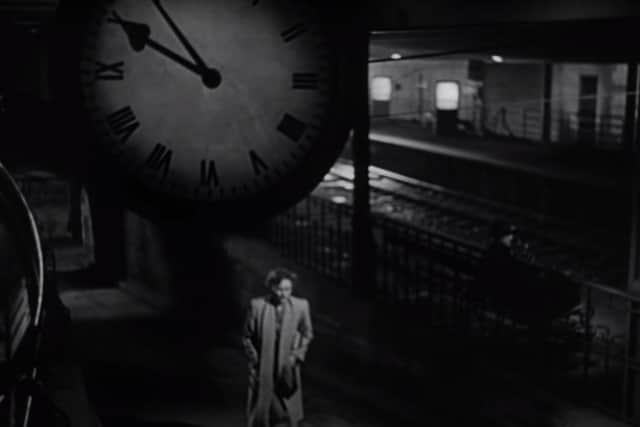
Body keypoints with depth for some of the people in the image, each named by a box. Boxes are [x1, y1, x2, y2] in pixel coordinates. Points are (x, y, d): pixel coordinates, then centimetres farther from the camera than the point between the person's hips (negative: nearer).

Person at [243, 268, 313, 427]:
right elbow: (247, 337, 2)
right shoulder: (257, 305, -9)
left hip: (287, 369, 1)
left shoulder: (301, 306, -7)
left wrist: (297, 355, -1)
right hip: (262, 371, 0)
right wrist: (255, 359, -3)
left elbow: (307, 334, 8)